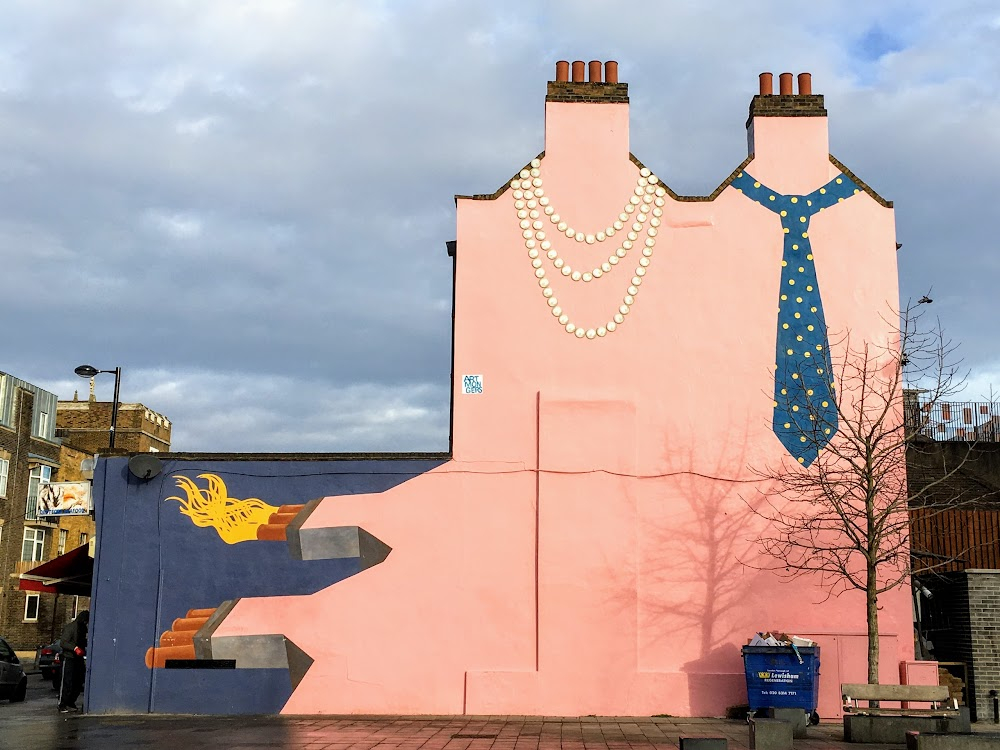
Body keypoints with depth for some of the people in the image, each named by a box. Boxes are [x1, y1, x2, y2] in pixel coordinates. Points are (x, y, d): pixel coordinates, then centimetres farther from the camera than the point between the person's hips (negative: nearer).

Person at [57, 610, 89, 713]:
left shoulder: (82, 628, 13)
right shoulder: (70, 627, -13)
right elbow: (63, 642, -19)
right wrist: (75, 648, -31)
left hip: (78, 658, 8)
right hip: (69, 658, -8)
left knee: (78, 683, 7)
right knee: (67, 683, -8)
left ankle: (70, 703, 18)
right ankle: (62, 705, -4)